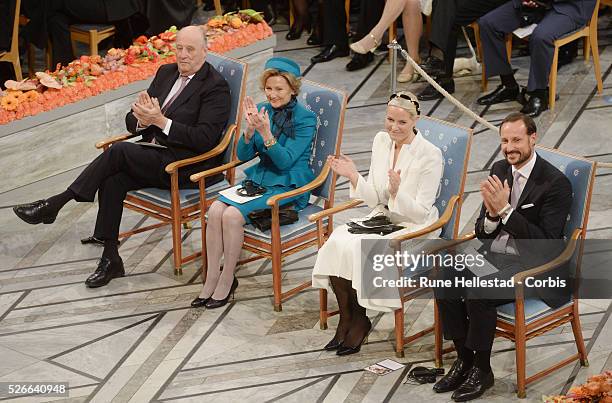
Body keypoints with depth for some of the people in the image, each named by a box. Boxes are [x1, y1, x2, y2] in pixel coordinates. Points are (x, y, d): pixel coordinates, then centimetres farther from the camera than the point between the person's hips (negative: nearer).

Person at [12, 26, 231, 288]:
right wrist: (143, 120, -11)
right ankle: (110, 260, -15)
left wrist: (160, 121, -21)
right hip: (152, 154, 7)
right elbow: (131, 122, 15)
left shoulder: (216, 87, -8)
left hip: (185, 165, -6)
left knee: (118, 151, -25)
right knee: (112, 180, -23)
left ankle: (55, 204, -15)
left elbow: (204, 139, -18)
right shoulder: (166, 73, 15)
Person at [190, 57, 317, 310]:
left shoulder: (305, 119, -9)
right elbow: (243, 155, 4)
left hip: (288, 186, -6)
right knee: (215, 210, -19)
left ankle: (227, 280, -10)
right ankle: (211, 279, -12)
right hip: (258, 179, 6)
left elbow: (285, 161, -17)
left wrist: (266, 133, -28)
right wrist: (250, 129, -13)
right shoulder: (263, 110, 7)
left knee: (233, 215, -25)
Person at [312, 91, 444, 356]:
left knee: (359, 248, -28)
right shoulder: (382, 141, 3)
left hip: (414, 228, -6)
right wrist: (354, 176, -9)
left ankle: (359, 321, -6)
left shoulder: (430, 155, -16)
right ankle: (346, 319, -7)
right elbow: (375, 200, 6)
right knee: (337, 241, -21)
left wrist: (397, 192, -31)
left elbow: (421, 212, -15)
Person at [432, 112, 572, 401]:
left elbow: (545, 243, -19)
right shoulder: (499, 170, 8)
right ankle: (464, 359, -1)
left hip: (531, 265, -7)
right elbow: (481, 232, 10)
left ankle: (482, 370, -9)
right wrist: (492, 216, -14)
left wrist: (505, 210, -24)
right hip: (494, 255, 7)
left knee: (477, 294, -30)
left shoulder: (556, 183, -12)